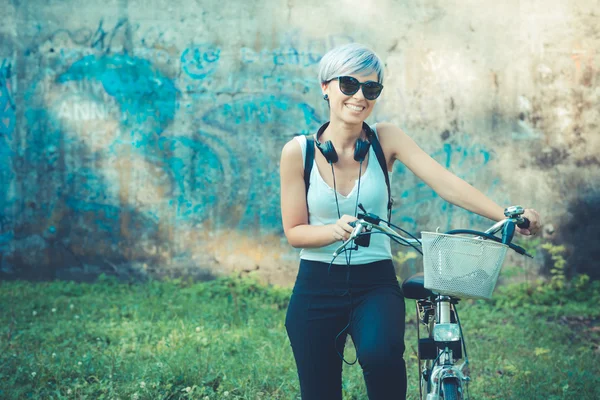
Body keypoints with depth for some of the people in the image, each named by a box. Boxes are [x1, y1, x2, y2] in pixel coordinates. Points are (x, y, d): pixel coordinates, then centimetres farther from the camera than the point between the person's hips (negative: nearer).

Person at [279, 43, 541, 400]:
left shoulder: (385, 139, -3)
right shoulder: (298, 151, -5)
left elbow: (445, 183, -15)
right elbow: (295, 232, -3)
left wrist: (506, 215, -29)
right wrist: (337, 229, -24)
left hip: (375, 283, 0)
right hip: (317, 288, 1)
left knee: (381, 354, -32)